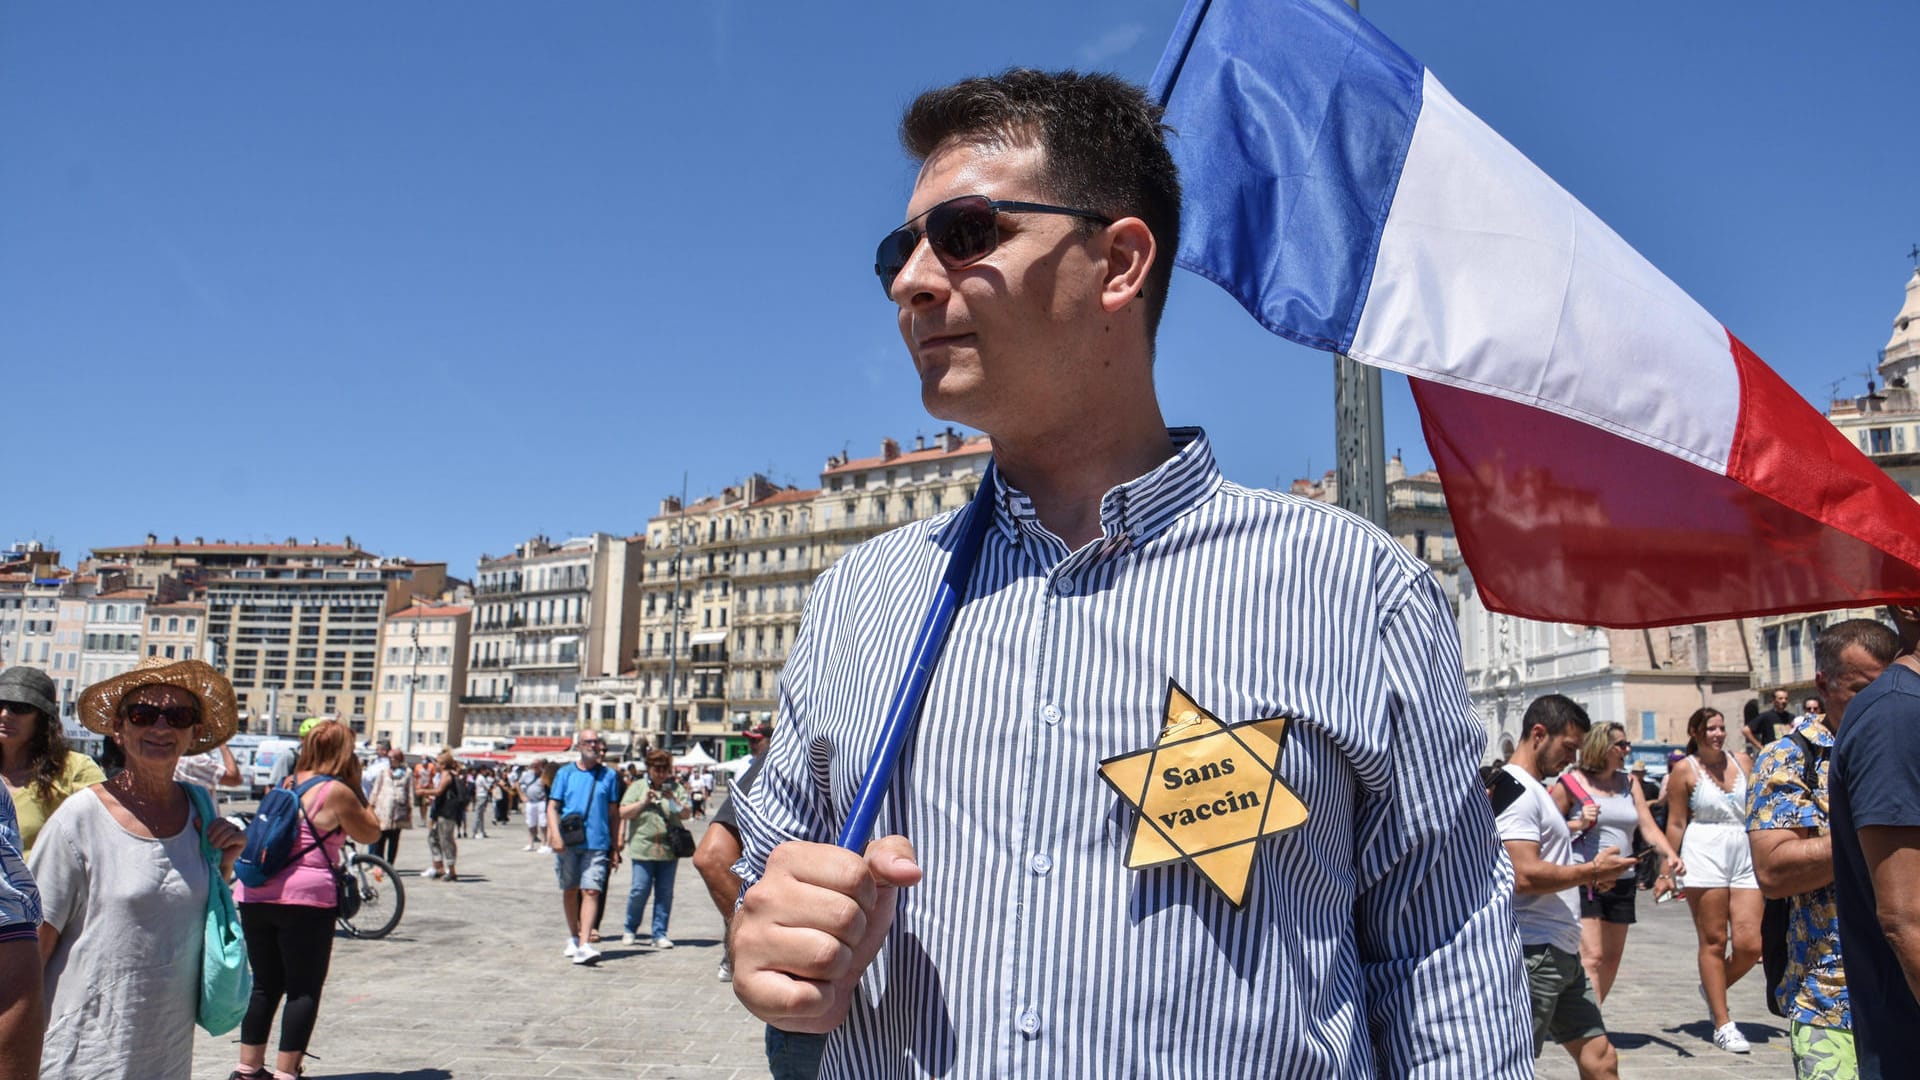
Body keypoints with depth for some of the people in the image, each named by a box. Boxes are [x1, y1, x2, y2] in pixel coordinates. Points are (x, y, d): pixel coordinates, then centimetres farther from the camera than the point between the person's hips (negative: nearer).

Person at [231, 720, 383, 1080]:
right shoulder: (336, 791, -8)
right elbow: (370, 833, 2)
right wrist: (356, 788, 7)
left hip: (255, 895, 7)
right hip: (305, 900, -7)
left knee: (264, 985, 17)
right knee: (304, 989, 3)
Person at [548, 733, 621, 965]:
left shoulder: (609, 775, 8)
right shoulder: (565, 773, 7)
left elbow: (613, 813, 11)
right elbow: (552, 807, 4)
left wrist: (615, 847, 10)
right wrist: (555, 835, -11)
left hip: (597, 843, -1)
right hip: (568, 842, 1)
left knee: (591, 891, -11)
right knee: (570, 891, 12)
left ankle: (584, 945, -16)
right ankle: (573, 938, 29)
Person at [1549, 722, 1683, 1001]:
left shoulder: (1629, 782, 12)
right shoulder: (1571, 783, -5)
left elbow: (1648, 826, 7)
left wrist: (1670, 855, -9)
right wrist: (1578, 824, -18)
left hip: (1622, 881, 7)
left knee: (1612, 958, 13)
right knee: (1592, 956, -13)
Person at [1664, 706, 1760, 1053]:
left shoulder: (1743, 761, 11)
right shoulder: (1685, 770, 0)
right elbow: (1676, 823, 0)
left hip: (1745, 857, 4)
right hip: (1704, 856, -4)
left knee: (1750, 945, -4)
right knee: (1713, 942, 2)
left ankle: (1714, 988, 25)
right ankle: (1723, 1024, 9)